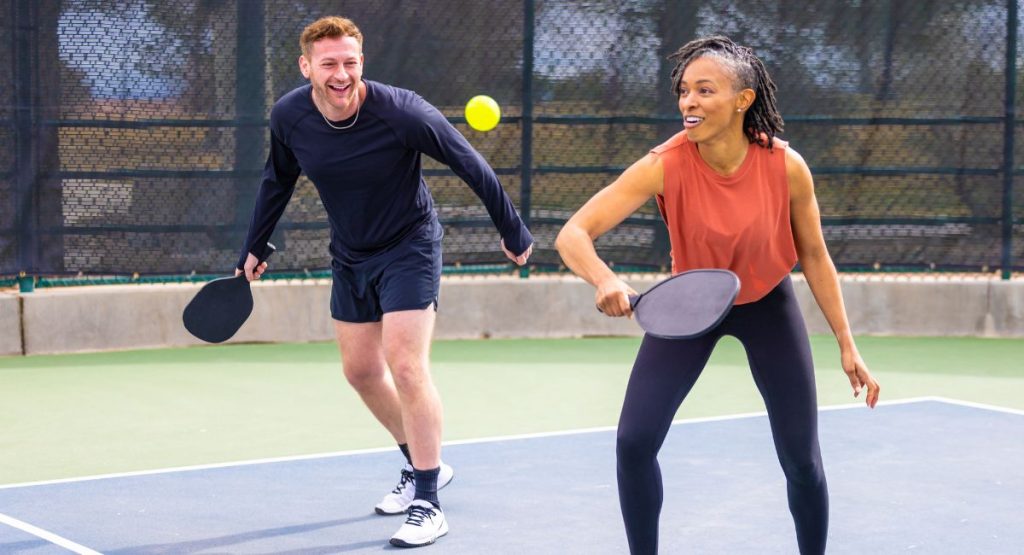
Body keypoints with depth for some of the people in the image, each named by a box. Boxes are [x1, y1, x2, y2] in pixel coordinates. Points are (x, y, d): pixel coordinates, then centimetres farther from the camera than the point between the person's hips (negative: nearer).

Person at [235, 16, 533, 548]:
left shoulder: (402, 113, -27)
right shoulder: (288, 116, -14)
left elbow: (471, 166, -16)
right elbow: (277, 181, 8)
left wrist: (513, 233, -9)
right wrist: (255, 247, 13)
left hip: (408, 248, -6)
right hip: (350, 255, 6)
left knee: (405, 366, -15)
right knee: (360, 370, 13)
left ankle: (428, 503, -8)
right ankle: (421, 464, 34)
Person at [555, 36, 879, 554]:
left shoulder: (786, 166, -25)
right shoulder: (664, 166, -29)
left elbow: (813, 256, -8)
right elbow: (573, 235, -33)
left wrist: (847, 344, -7)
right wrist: (605, 279, -54)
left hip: (768, 303, 0)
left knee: (802, 461, -1)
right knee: (634, 441, -10)